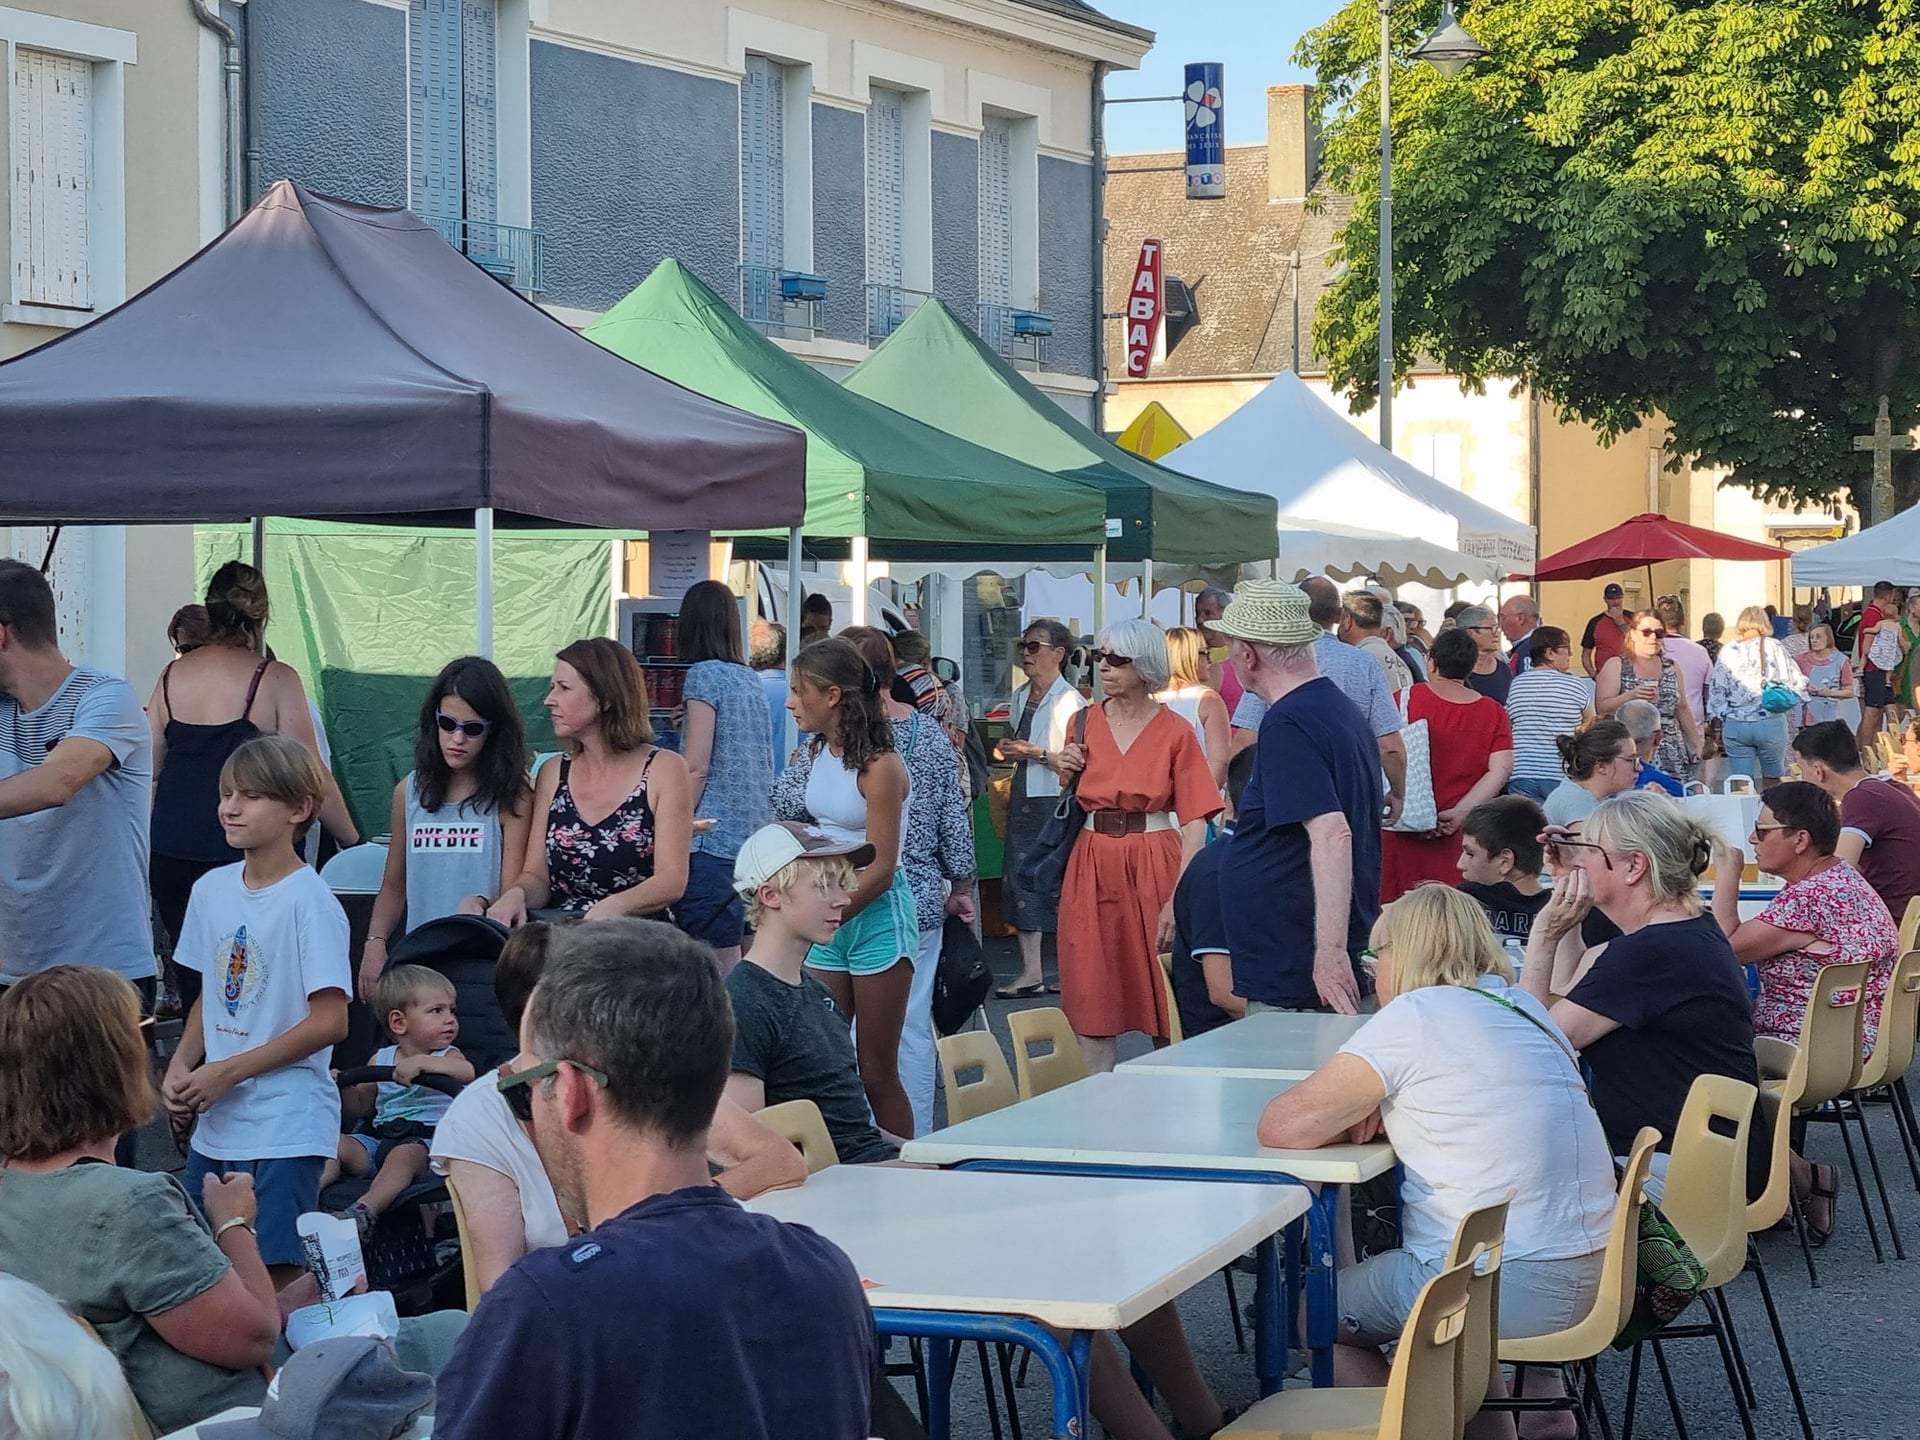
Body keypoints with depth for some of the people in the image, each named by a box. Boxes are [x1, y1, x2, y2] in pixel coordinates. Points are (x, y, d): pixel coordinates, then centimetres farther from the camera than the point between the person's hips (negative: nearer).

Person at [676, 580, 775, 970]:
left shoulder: (705, 674, -6)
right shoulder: (750, 679, 15)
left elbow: (697, 769, -11)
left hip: (715, 836, -8)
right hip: (756, 835, 8)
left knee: (720, 967, -9)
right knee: (742, 961, 10)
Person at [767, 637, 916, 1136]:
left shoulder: (880, 765, -16)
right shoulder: (816, 753, 7)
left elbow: (880, 869, -17)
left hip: (877, 915, -7)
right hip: (828, 913, 7)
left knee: (876, 1071, -1)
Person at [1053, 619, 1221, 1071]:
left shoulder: (1174, 731, -4)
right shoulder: (1086, 723, 8)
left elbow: (1194, 824, -9)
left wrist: (1178, 898, -18)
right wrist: (1069, 771, -2)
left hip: (1153, 866, -4)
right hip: (1092, 866, 4)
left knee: (1163, 999, 0)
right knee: (1090, 996, 2)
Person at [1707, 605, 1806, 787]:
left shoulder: (1728, 651, 1)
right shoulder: (1773, 647, -3)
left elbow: (1717, 691, 3)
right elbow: (1797, 682, -2)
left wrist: (1718, 724, 13)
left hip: (1735, 725, 1)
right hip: (1770, 722, -1)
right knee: (1772, 781, 13)